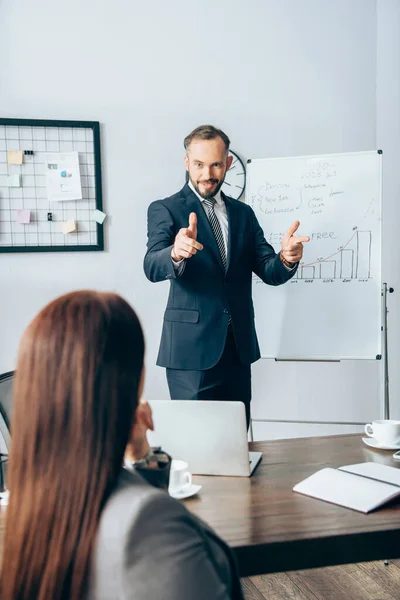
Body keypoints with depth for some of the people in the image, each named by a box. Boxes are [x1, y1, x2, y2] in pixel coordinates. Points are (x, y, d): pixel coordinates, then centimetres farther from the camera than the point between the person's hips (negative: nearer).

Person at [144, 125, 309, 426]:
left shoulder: (243, 213, 12)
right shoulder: (165, 209, -1)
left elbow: (269, 272, 5)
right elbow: (152, 268, -17)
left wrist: (287, 259, -19)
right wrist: (176, 254, -40)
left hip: (239, 347, 5)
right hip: (192, 347, -4)